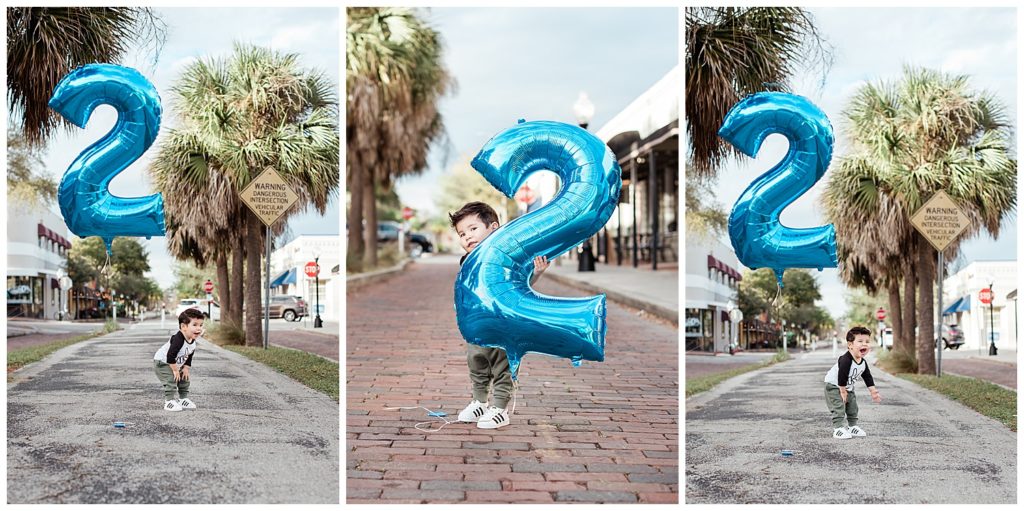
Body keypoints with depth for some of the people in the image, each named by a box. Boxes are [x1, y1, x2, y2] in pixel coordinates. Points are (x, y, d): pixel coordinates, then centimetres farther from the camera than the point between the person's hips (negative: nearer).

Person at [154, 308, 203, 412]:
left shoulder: (194, 341, -10)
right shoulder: (178, 340, -38)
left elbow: (189, 356, 4)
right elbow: (170, 356, -37)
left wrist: (186, 368, -3)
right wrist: (175, 370, -28)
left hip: (177, 364, 9)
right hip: (162, 362, -9)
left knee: (185, 379, 12)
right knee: (171, 381, -19)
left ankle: (183, 399, 23)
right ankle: (169, 402, -14)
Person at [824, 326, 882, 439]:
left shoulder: (863, 363, -5)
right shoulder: (845, 360, -34)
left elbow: (868, 378, 7)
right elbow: (842, 376, -31)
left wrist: (873, 391, 5)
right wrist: (842, 391, -25)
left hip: (847, 388, 9)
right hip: (833, 386, -9)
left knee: (852, 407, 13)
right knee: (839, 407, -16)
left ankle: (852, 427, 25)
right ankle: (837, 429, -15)